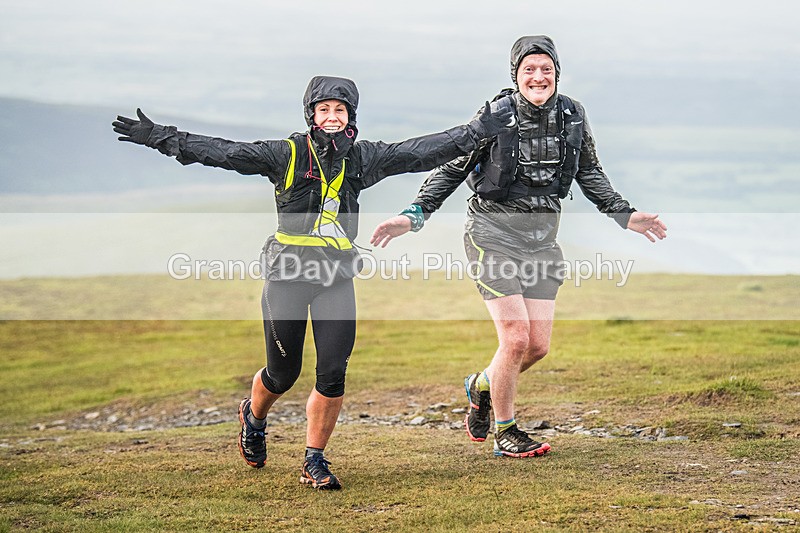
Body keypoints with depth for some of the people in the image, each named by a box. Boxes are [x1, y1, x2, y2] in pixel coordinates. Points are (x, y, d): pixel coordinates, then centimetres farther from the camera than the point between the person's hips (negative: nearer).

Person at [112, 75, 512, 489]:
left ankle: (314, 462, 9)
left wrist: (476, 132, 0)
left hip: (337, 278, 2)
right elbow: (222, 152, -10)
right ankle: (254, 416, 42)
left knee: (333, 373, -6)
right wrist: (159, 137, -16)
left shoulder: (362, 158, 5)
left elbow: (421, 151, 4)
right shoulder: (286, 155, -5)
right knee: (283, 373, 8)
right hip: (288, 275, -2)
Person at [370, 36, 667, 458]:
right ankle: (505, 432, 8)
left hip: (541, 239, 5)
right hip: (493, 234, -5)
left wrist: (625, 215, 15)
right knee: (516, 338, -12)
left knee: (538, 345, 2)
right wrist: (413, 216, -14)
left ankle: (482, 385, 33)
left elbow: (590, 174, 16)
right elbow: (451, 169, -5)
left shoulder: (572, 116, 0)